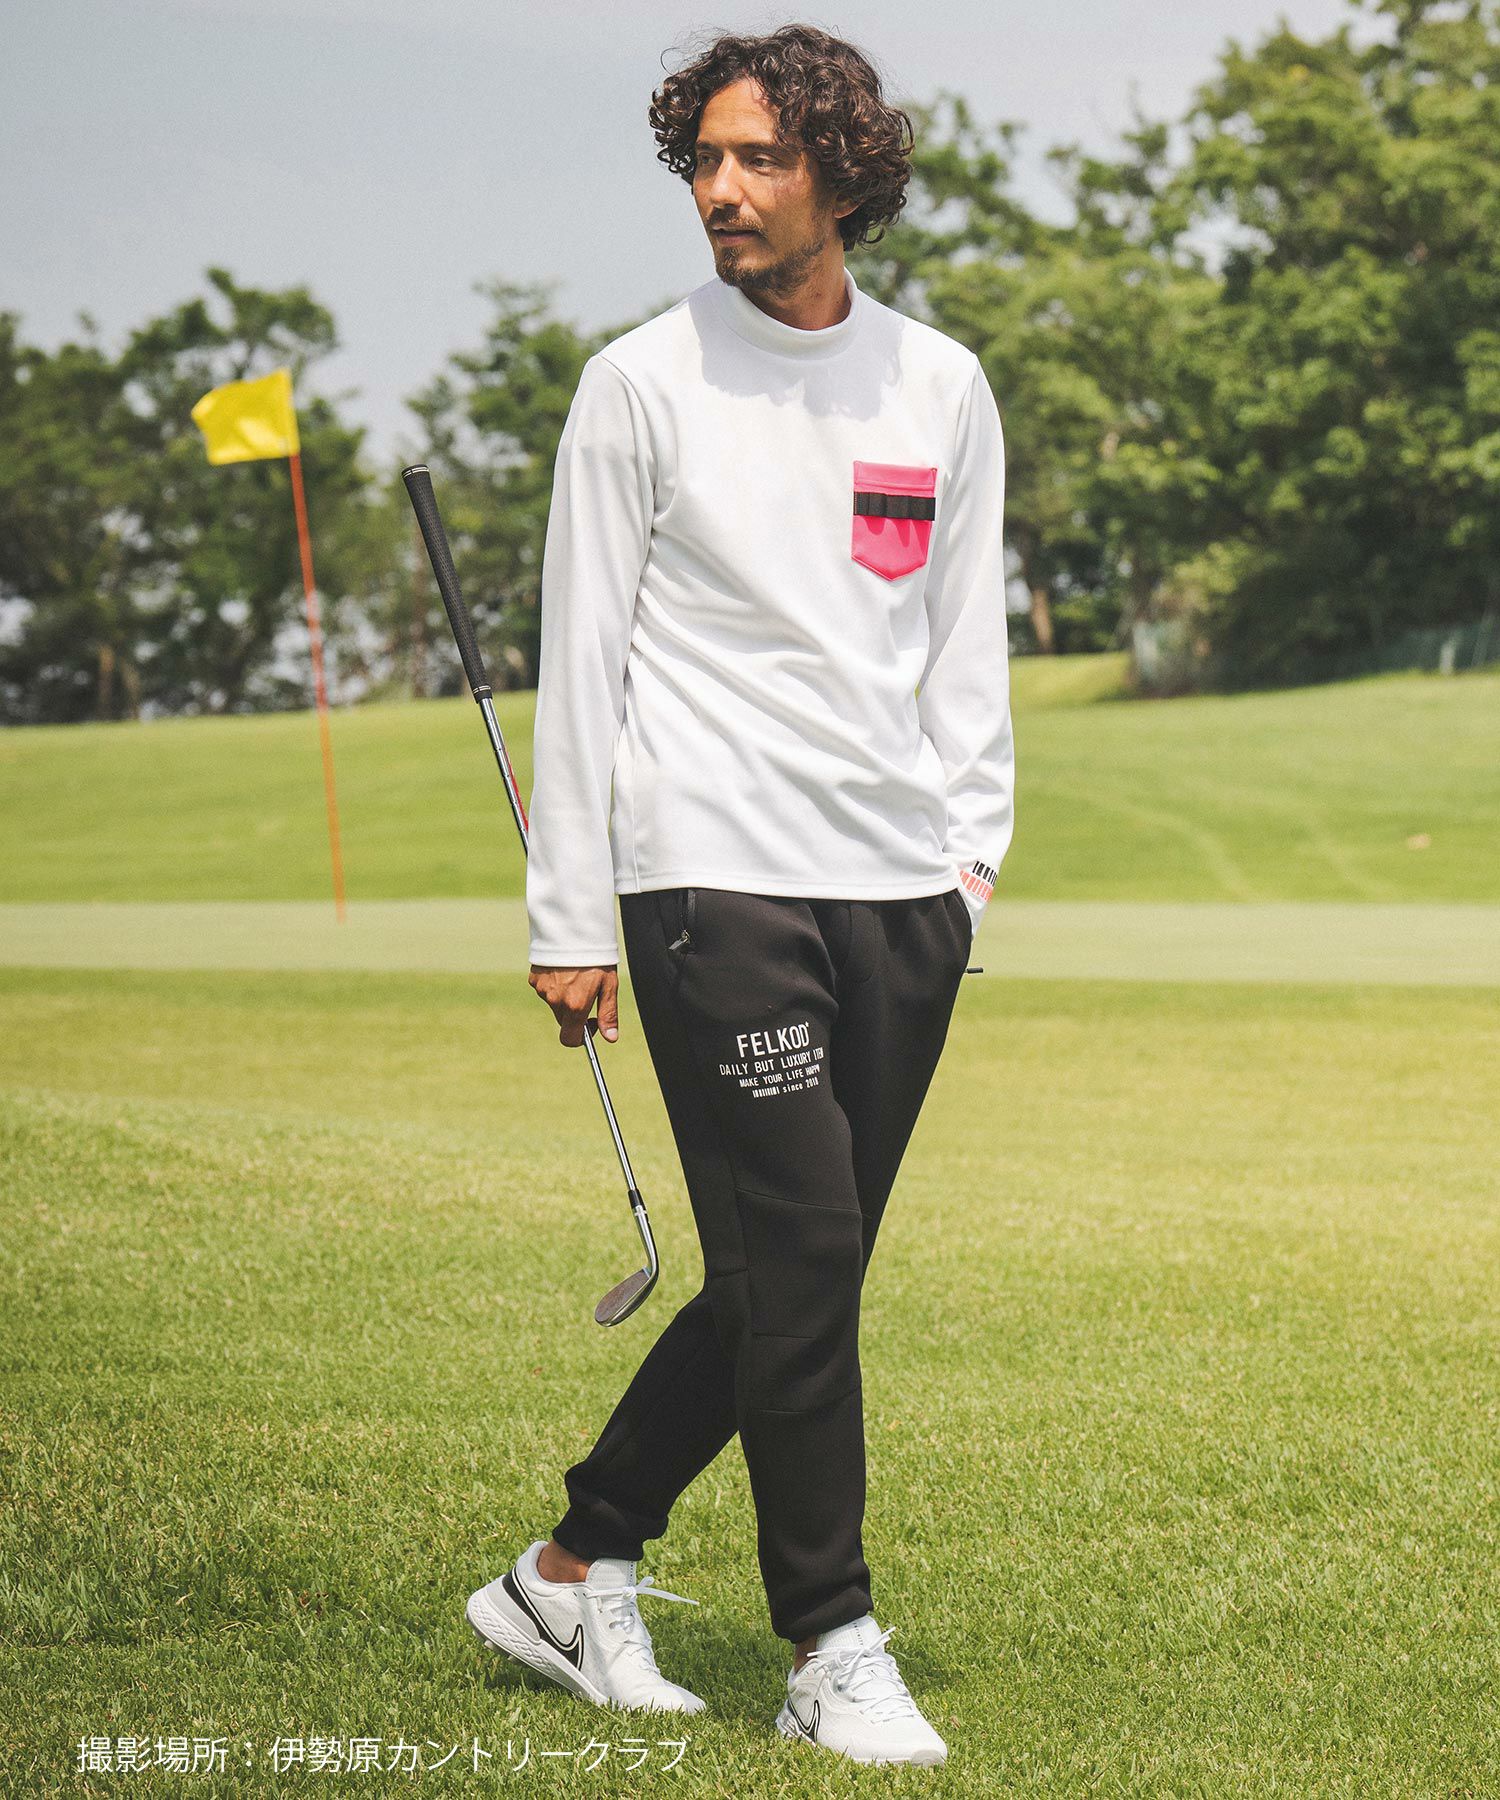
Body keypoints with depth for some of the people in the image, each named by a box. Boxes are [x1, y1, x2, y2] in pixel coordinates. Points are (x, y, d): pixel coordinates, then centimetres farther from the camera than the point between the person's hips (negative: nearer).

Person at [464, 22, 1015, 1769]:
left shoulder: (943, 386, 11)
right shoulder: (642, 382, 0)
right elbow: (579, 660, 0)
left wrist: (976, 842, 7)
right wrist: (567, 919, -4)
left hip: (901, 891, 5)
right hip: (714, 879, -4)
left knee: (794, 1283, 7)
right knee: (797, 1264, -9)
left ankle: (572, 1573, 21)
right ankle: (834, 1653, -1)